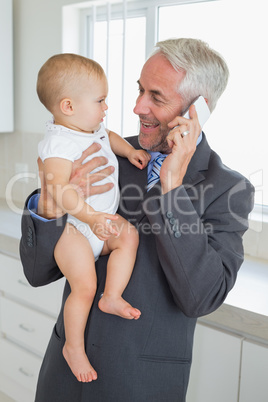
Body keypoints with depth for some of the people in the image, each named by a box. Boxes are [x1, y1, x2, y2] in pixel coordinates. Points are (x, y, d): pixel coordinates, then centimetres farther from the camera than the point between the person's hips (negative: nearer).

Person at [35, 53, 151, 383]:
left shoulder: (93, 128, 6)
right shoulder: (59, 143, -24)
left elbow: (107, 136, 32)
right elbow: (58, 188, -37)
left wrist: (129, 150, 17)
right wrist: (91, 216, -45)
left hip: (103, 220, 9)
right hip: (72, 228, -8)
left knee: (130, 235, -15)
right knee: (84, 287, -11)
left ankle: (112, 296, -3)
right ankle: (73, 347, 9)